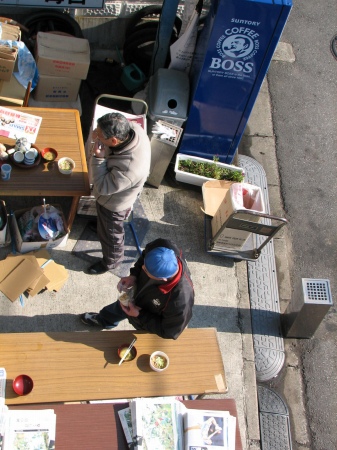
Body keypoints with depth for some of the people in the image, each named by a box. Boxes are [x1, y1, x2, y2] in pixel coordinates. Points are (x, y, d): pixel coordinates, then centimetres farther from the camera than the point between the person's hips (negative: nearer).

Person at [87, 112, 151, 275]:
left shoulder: (128, 170, -49)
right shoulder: (133, 127, -30)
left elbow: (103, 187, -32)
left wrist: (98, 157, -36)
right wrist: (99, 135, -24)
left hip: (114, 203, -7)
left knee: (110, 234, 24)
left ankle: (111, 262, 53)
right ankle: (102, 225, 73)